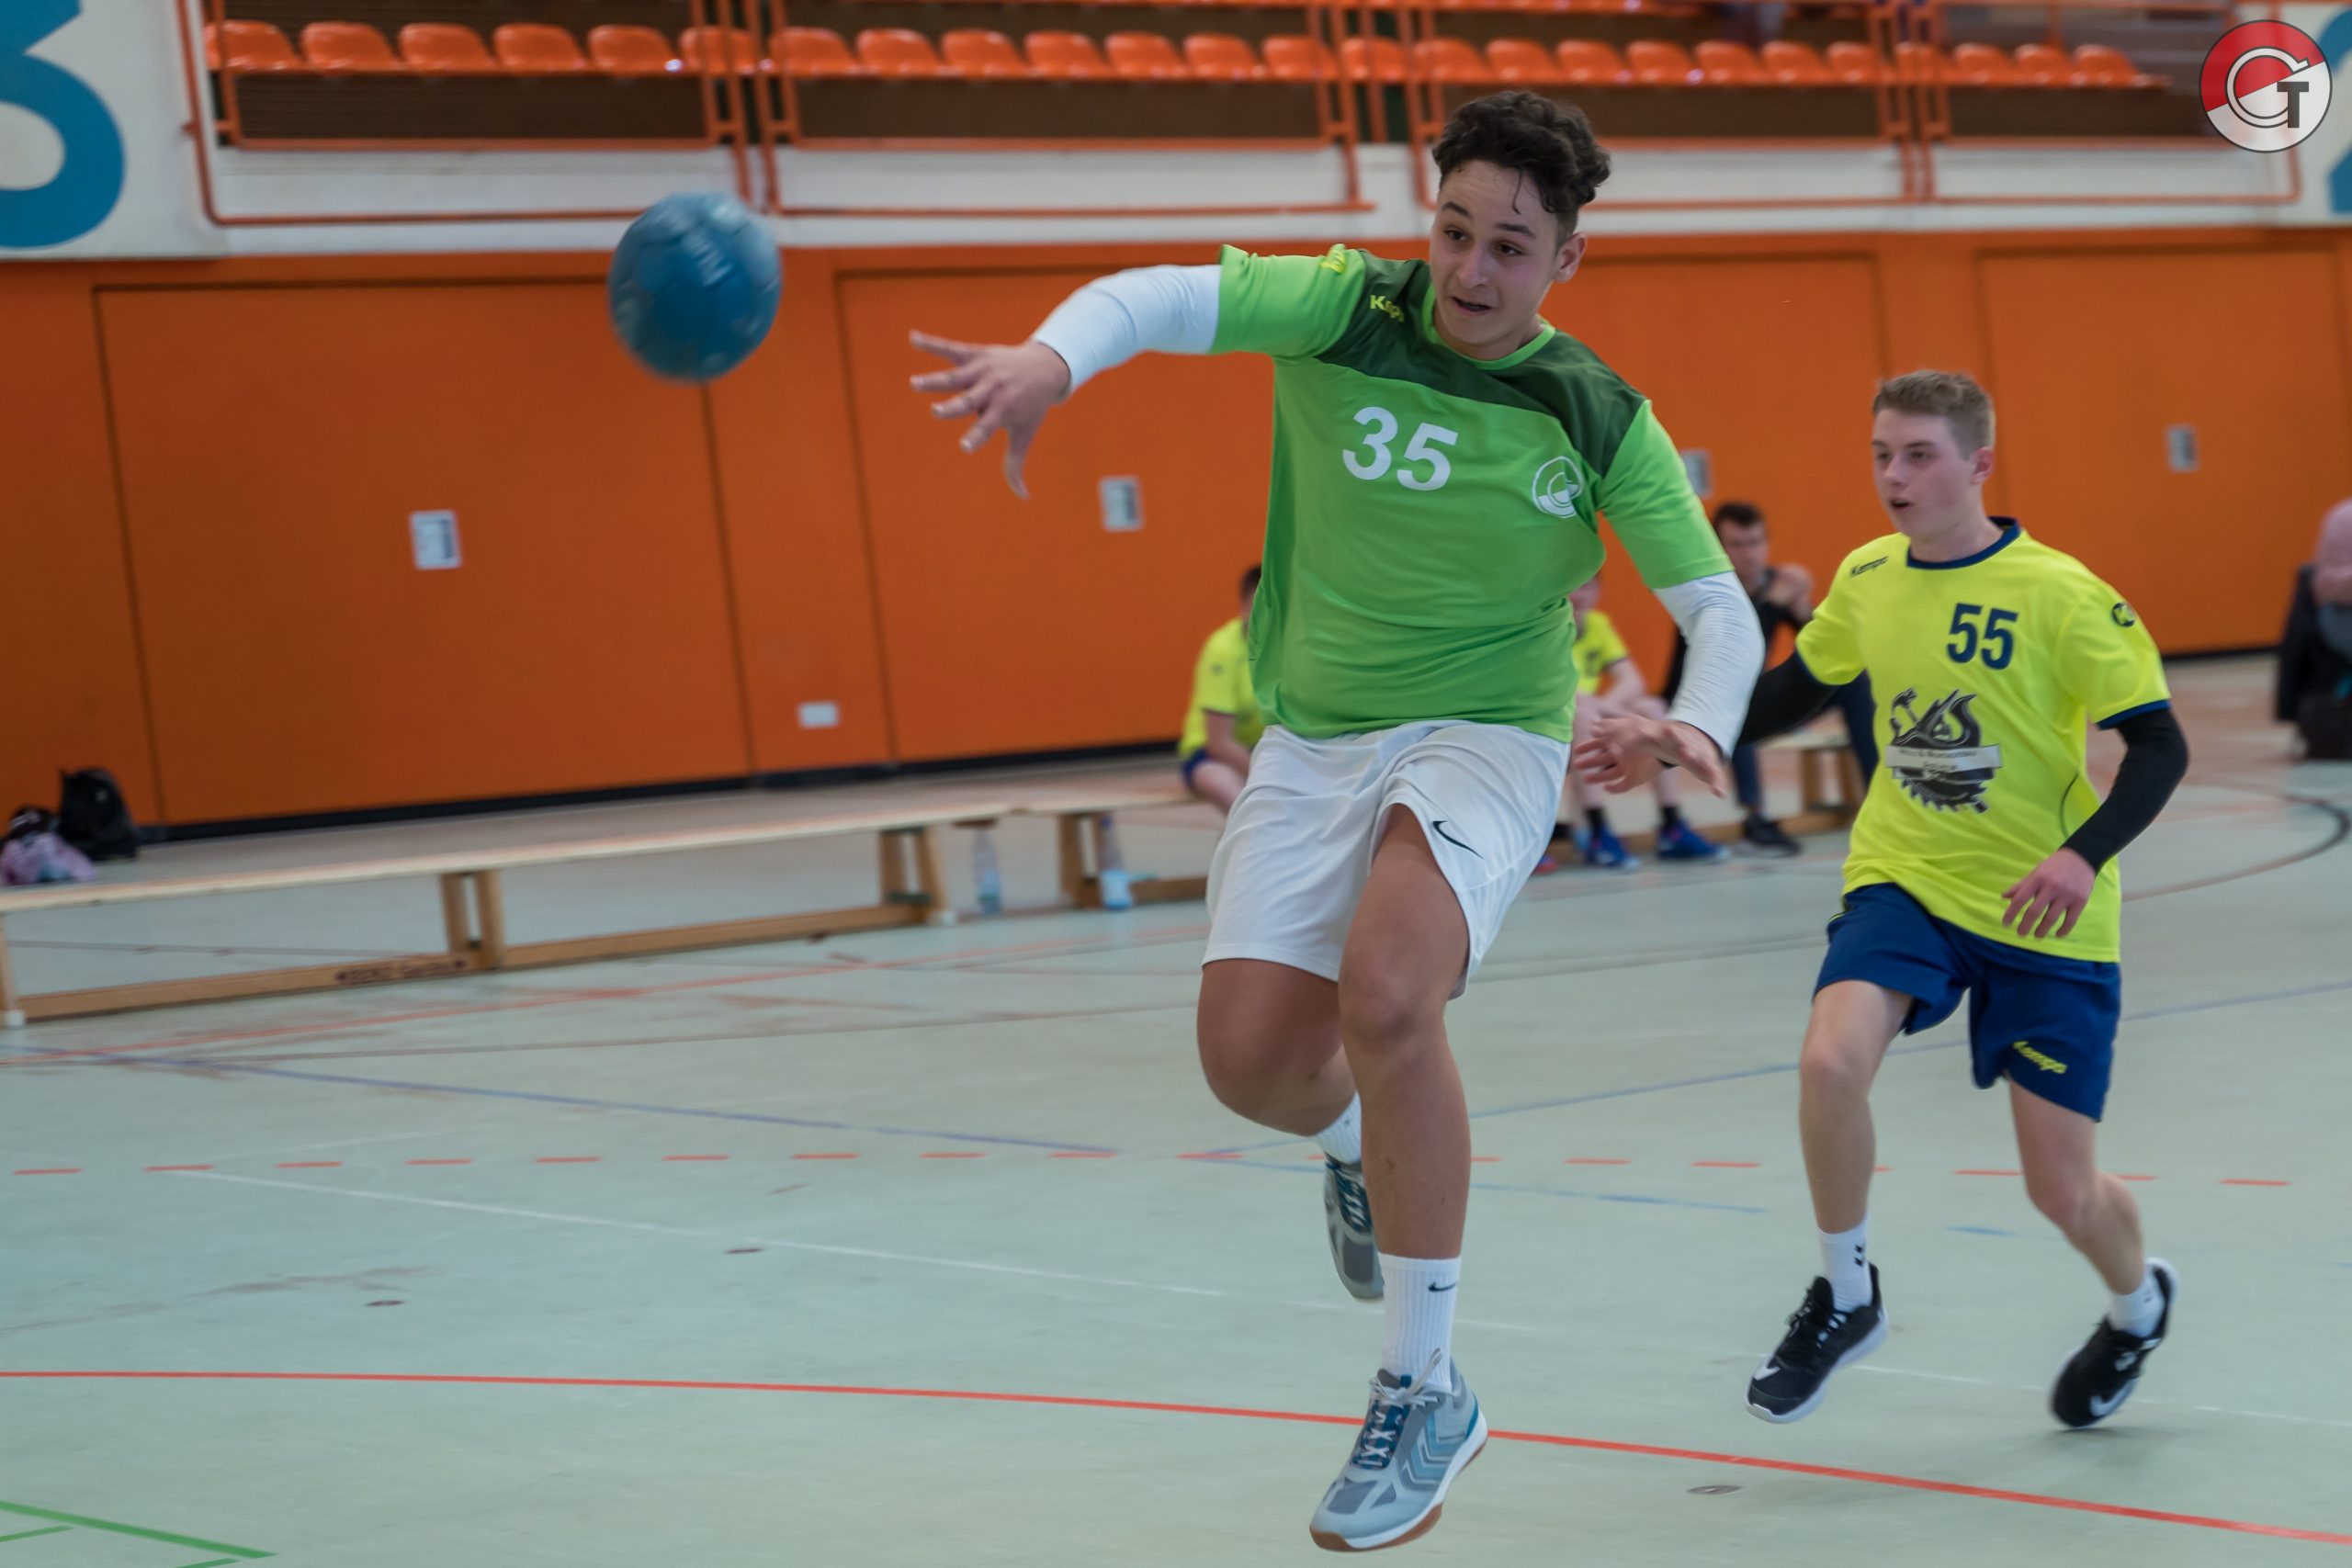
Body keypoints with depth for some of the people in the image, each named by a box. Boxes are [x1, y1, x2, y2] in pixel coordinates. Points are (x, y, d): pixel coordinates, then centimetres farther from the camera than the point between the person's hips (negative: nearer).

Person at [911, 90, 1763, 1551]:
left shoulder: (1599, 418, -6)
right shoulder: (1349, 309, -7)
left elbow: (1720, 611, -2)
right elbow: (1164, 296, -22)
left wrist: (1701, 724, -24)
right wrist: (1053, 352, -44)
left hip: (1485, 743, -2)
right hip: (1315, 744, 2)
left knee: (1385, 996, -29)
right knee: (1252, 1055, -10)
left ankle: (1423, 1388, -14)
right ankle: (1359, 1145, 33)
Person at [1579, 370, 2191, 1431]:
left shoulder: (2061, 596, -16)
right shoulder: (1865, 580, -1)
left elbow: (2158, 747, -14)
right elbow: (1800, 687, 17)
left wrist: (2085, 855, -30)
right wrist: (1670, 739, 7)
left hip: (2041, 916, -3)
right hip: (1907, 879, 3)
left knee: (2061, 1190, 0)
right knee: (1830, 1061, -27)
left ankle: (2138, 1307, 37)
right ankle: (1845, 1297, -2)